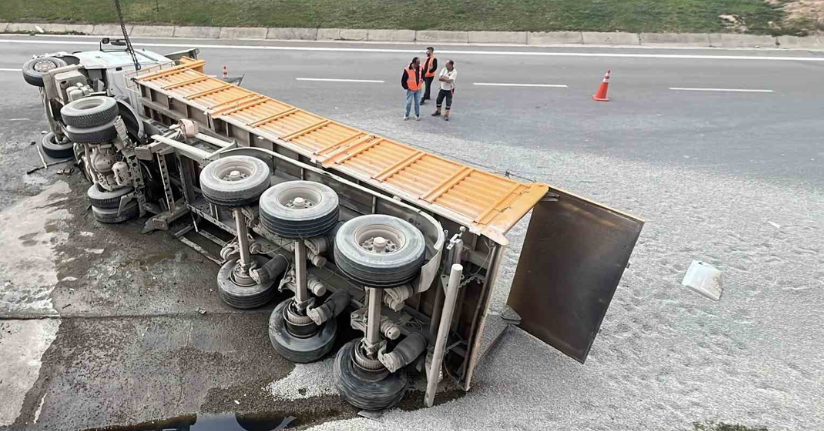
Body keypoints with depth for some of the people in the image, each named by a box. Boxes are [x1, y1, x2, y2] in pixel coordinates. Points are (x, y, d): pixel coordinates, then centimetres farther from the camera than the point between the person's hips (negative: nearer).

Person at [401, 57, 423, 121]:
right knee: (409, 103, 5)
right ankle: (406, 115, 23)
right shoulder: (407, 70, -19)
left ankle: (417, 115, 26)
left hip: (418, 89, 4)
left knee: (417, 103, 11)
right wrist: (406, 87, -10)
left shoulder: (420, 68, -4)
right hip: (410, 89, -4)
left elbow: (422, 75, 15)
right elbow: (403, 80, -11)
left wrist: (422, 80, -4)